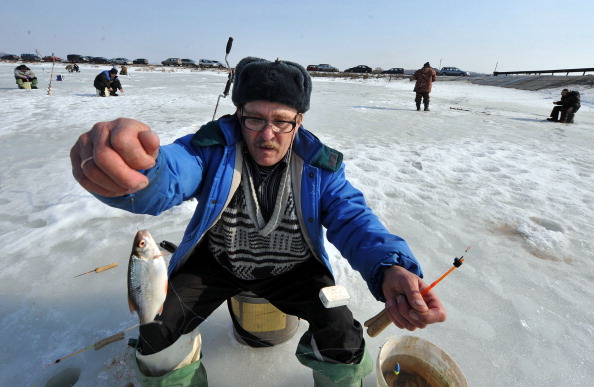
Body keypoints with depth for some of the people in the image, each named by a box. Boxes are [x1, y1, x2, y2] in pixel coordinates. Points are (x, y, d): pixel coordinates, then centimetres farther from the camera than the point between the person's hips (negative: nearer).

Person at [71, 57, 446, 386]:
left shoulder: (320, 166, -14)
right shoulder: (213, 148, -17)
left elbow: (353, 219, -22)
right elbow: (167, 177, -36)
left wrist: (390, 268, -45)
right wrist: (127, 168, -63)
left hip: (293, 268, 0)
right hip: (216, 262, 1)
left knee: (343, 343, -15)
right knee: (158, 337, -9)